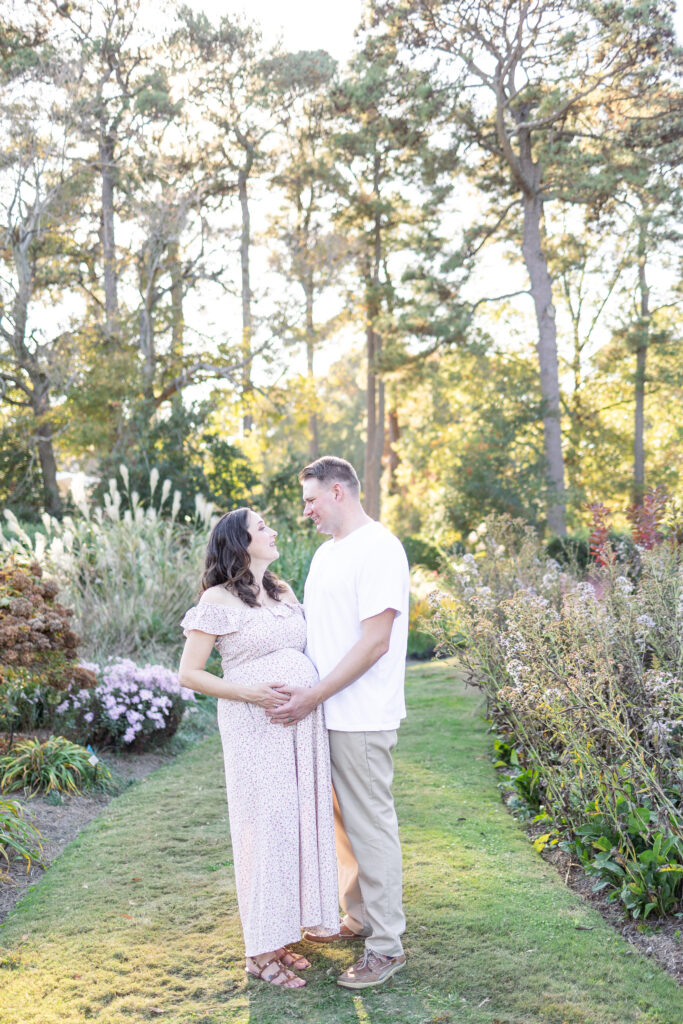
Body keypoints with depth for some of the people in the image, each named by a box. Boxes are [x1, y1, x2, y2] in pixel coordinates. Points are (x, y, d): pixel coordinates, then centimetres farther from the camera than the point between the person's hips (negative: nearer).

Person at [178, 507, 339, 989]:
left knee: (302, 819, 9)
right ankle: (261, 952, 11)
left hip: (304, 721, 7)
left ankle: (283, 934, 24)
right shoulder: (219, 600, -6)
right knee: (265, 825, -2)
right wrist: (249, 692, -16)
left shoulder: (283, 592, 14)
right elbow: (189, 673, -7)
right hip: (256, 728, -6)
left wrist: (317, 692, 4)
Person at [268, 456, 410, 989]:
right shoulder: (326, 554, 15)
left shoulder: (379, 549, -14)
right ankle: (357, 916, 34)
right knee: (341, 820, 18)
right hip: (321, 712, 9)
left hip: (361, 719, -9)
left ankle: (387, 945, 12)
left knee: (371, 826, 0)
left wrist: (315, 696, -20)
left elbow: (375, 641, -20)